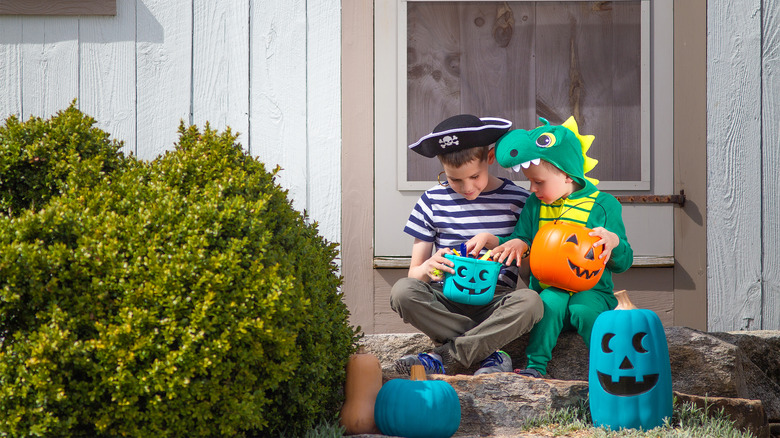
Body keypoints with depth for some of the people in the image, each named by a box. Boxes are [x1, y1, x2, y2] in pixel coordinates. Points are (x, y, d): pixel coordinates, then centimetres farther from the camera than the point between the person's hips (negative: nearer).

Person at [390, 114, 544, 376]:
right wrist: (427, 268, -17)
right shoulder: (433, 201, 7)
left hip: (494, 301, -1)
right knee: (402, 291, -30)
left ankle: (445, 357, -25)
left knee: (530, 301, -33)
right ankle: (491, 352, -26)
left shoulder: (517, 200, 4)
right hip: (444, 303, 1)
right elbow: (414, 273, 8)